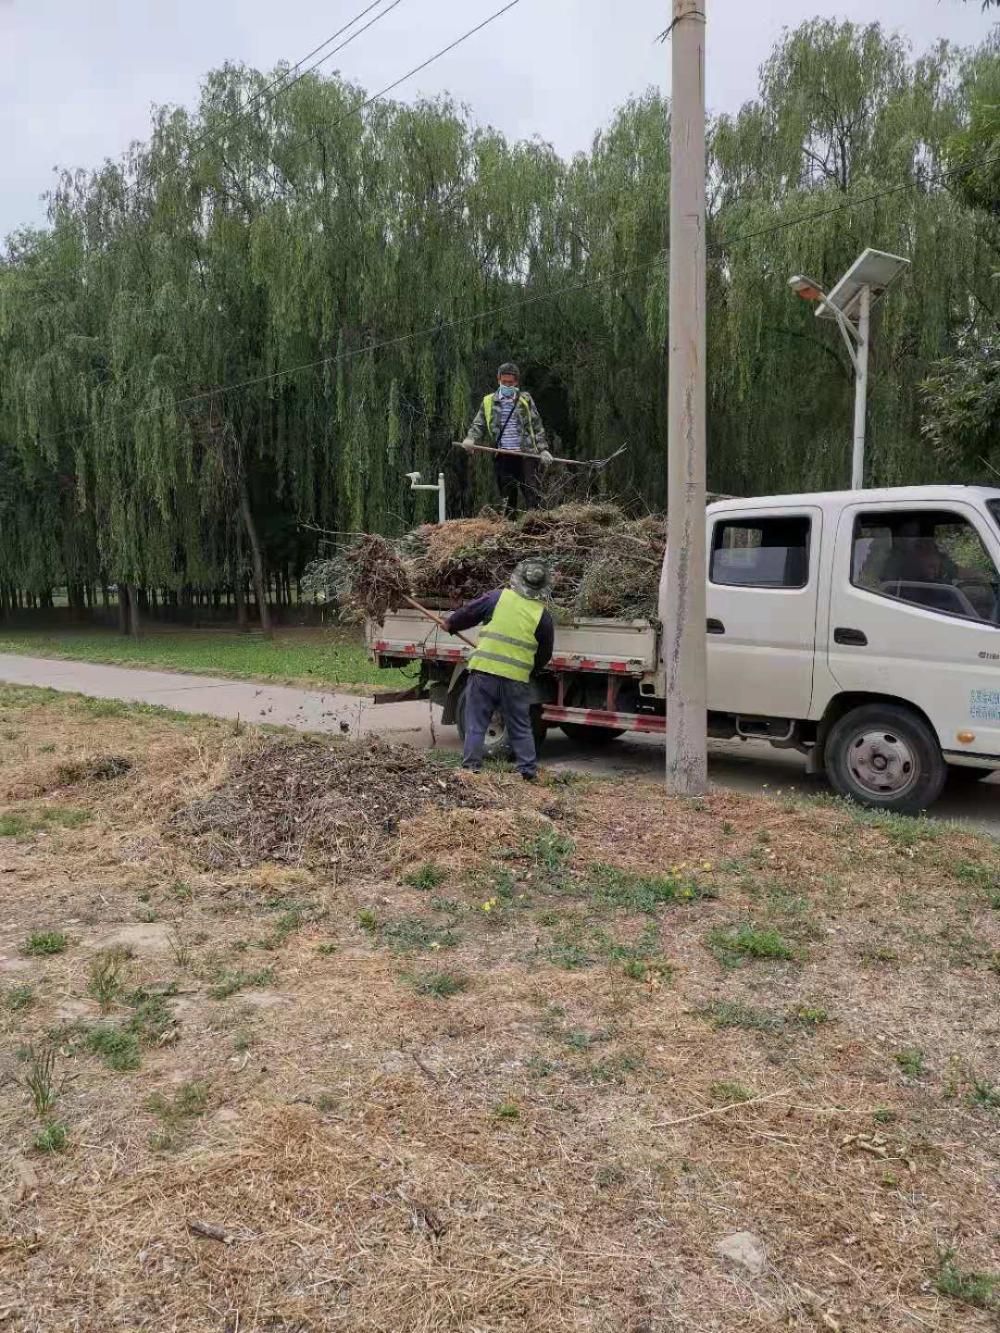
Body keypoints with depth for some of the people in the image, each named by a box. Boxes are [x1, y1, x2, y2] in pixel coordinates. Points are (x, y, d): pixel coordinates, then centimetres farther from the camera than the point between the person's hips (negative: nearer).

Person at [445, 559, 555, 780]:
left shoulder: (498, 597, -1)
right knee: (521, 728, 14)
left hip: (484, 670, -1)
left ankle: (471, 767, 9)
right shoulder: (543, 615, 2)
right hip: (517, 678, 1)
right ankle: (529, 771, 17)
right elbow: (544, 656, 9)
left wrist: (450, 624, 27)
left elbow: (468, 613, 8)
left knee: (476, 724, 9)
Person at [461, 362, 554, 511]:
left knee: (531, 494, -6)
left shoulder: (525, 400, 8)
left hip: (526, 455, -1)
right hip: (502, 457, 2)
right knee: (507, 497, 6)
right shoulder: (488, 402, 11)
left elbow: (537, 427, 9)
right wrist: (470, 439, -9)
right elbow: (478, 425, 12)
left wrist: (543, 449, 1)